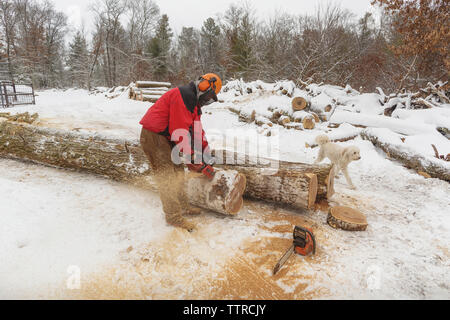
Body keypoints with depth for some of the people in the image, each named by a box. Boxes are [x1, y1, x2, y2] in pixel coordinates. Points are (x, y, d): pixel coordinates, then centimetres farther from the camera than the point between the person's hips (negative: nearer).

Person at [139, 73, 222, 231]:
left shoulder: (194, 102, 15)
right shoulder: (184, 95, -19)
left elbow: (197, 130, 16)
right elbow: (180, 131, -25)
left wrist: (207, 156, 13)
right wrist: (192, 158, -21)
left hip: (165, 138, 11)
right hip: (154, 137, -11)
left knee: (177, 171, 15)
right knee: (168, 176, -7)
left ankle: (183, 207, 27)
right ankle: (174, 217, 3)